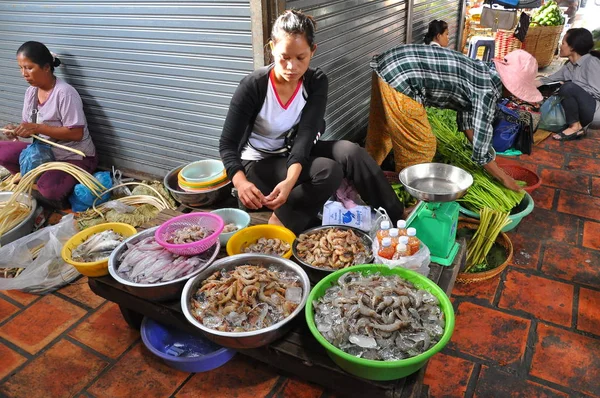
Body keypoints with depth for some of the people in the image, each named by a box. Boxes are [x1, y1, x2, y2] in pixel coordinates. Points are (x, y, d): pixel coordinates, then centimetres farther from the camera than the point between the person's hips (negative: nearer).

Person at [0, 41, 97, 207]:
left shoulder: (65, 93, -22)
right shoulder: (31, 91, 2)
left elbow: (76, 134, -25)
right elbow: (29, 127, 8)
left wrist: (37, 128, -28)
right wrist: (17, 130, -16)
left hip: (74, 157, -8)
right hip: (45, 151, 8)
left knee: (48, 190, -31)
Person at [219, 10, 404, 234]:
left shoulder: (317, 82, -11)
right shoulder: (253, 86, -21)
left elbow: (306, 133, -24)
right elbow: (227, 144, -22)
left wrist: (290, 181, -42)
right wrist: (241, 182, -44)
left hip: (298, 153, 4)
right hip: (260, 163, -3)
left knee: (350, 152, -26)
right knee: (329, 171, -30)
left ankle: (397, 219, -17)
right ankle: (283, 221, -13)